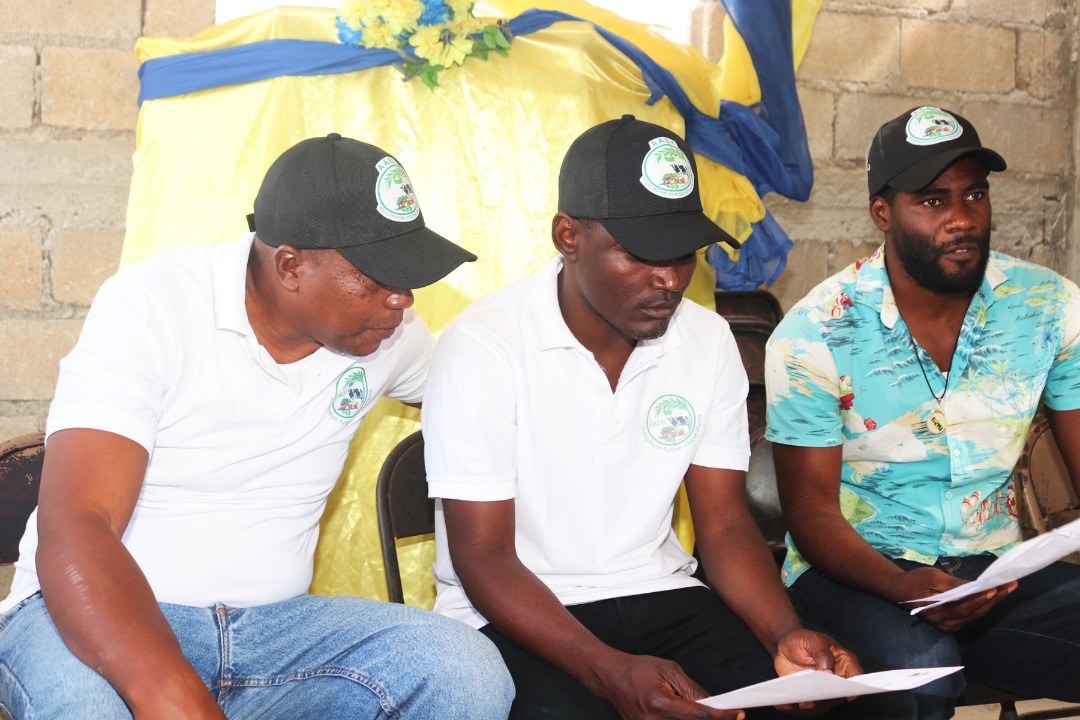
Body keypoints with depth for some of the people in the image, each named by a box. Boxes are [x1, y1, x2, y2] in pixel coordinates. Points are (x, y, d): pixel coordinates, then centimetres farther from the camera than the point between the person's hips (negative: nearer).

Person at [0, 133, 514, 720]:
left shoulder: (389, 332, 2)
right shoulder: (151, 304, -15)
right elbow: (72, 535, -27)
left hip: (271, 626, 5)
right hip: (112, 620, -4)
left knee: (470, 672, -22)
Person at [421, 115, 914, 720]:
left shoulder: (709, 341, 2)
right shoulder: (483, 347, -14)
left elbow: (726, 523, 4)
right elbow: (482, 556, -15)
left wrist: (786, 635, -17)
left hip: (660, 599, 4)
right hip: (518, 618, -4)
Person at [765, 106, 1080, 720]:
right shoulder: (814, 336, -10)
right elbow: (811, 513, -8)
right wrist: (901, 586, -28)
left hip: (995, 571, 4)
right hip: (855, 570, -3)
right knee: (922, 669, -35)